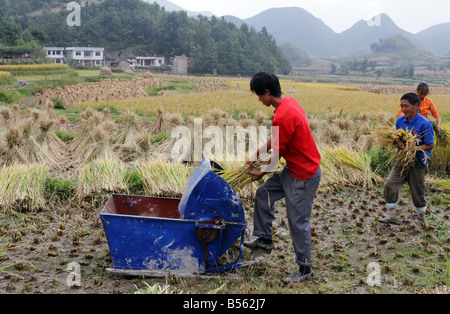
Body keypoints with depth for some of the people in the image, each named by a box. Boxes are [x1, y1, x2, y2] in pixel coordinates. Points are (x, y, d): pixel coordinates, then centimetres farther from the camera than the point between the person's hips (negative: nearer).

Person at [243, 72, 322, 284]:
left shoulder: (282, 116, -27)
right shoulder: (289, 103, 4)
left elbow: (277, 154, -17)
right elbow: (276, 138, 14)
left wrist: (261, 173, -1)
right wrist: (256, 154, 9)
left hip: (304, 175, -10)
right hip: (293, 169, 10)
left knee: (298, 222, 1)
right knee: (264, 193, 18)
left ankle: (304, 269, 16)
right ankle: (264, 239, 30)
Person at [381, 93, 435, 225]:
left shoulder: (425, 124, -16)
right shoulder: (400, 120, 1)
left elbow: (431, 145, -12)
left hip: (418, 162, -4)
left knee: (417, 191, 9)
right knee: (389, 184, -10)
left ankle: (421, 217, 31)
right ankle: (392, 215, -2)